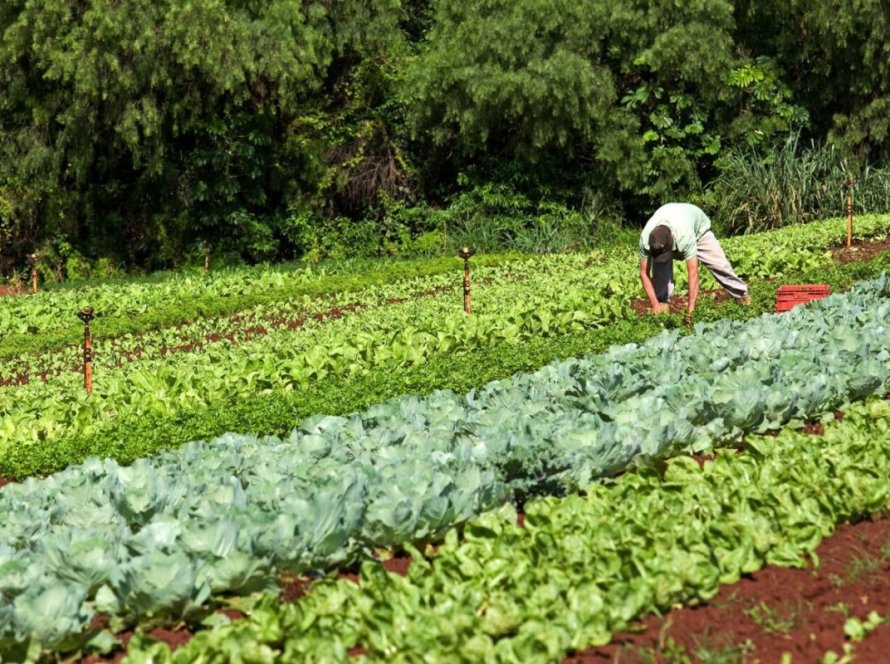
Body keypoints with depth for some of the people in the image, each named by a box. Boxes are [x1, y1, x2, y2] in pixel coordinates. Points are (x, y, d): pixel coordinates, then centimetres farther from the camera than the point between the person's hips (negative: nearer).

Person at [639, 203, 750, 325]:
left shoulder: (685, 236, -50)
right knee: (659, 264, -23)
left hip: (698, 227, -2)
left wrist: (690, 310, -52)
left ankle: (741, 294, 12)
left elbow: (693, 272, -49)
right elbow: (644, 273, -31)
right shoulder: (645, 238, -41)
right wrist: (655, 305, -37)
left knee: (718, 263, -8)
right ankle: (663, 303, -7)